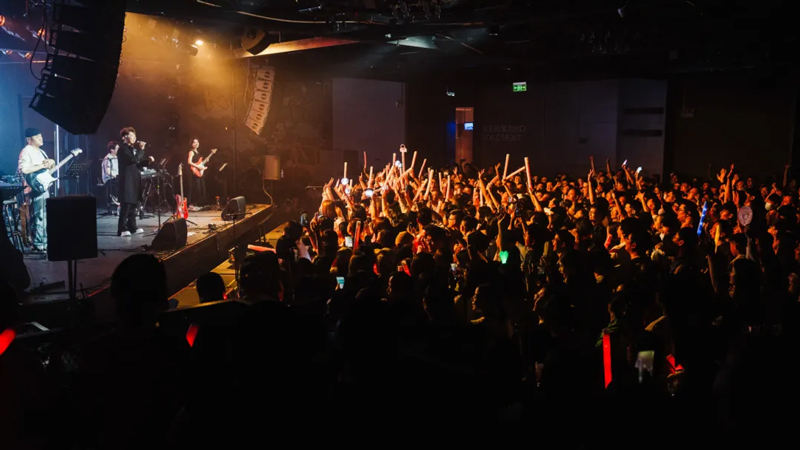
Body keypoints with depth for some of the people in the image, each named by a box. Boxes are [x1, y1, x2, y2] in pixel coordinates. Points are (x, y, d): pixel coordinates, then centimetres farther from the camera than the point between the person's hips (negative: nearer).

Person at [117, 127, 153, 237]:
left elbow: (137, 164, 19)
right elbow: (134, 159, -23)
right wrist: (141, 149, -16)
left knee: (133, 204, 11)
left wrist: (147, 161, 3)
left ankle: (132, 227, 17)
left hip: (134, 179, 9)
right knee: (126, 205, -12)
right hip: (127, 180, -9)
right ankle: (122, 229, -11)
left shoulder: (132, 148, 18)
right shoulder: (123, 148, -10)